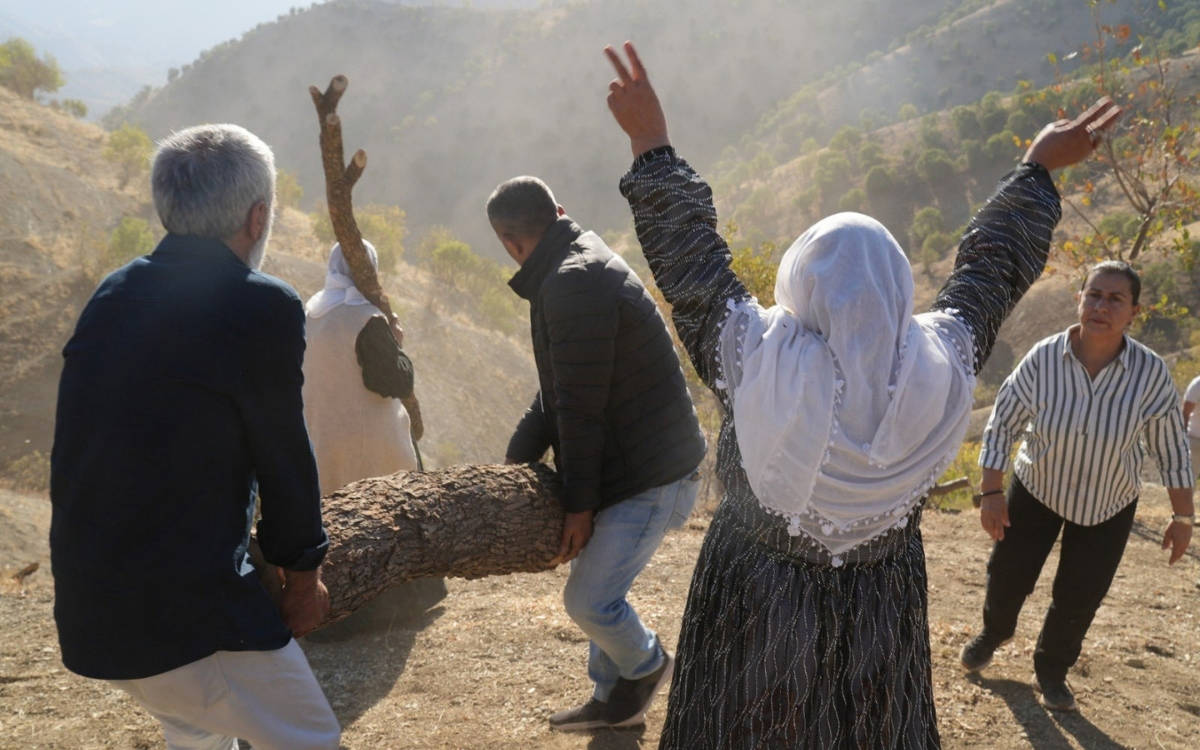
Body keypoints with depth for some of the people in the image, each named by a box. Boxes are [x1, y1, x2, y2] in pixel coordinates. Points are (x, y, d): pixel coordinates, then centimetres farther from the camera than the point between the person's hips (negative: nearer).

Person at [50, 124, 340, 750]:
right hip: (186, 613, -8)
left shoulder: (113, 294, 6)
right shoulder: (263, 306, -16)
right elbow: (282, 455, -8)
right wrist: (304, 579, 9)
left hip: (85, 608, 8)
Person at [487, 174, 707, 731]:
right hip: (622, 463, 10)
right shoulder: (576, 270, 11)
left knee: (588, 599, -3)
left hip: (648, 475, -10)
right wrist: (516, 458, 9)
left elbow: (581, 407, -23)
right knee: (594, 583, 19)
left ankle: (645, 665, 27)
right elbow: (557, 394, 13)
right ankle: (613, 699, 35)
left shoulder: (574, 283, -24)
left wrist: (579, 502, -17)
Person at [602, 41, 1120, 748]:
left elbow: (691, 258, -15)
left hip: (756, 607, -2)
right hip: (880, 612, 3)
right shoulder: (940, 368, -19)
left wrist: (651, 144, -5)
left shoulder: (759, 362, -27)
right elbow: (991, 268, -3)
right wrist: (1040, 169, 13)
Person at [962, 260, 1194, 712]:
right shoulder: (1043, 358, -23)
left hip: (1109, 505, 0)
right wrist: (991, 492, -13)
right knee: (1007, 576, 9)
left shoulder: (1151, 374, -23)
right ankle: (994, 633, 45)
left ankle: (1052, 669, 37)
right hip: (1036, 489, 0)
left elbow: (1171, 447, -10)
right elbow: (1002, 424, -12)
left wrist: (1183, 516, -4)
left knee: (1079, 599, 7)